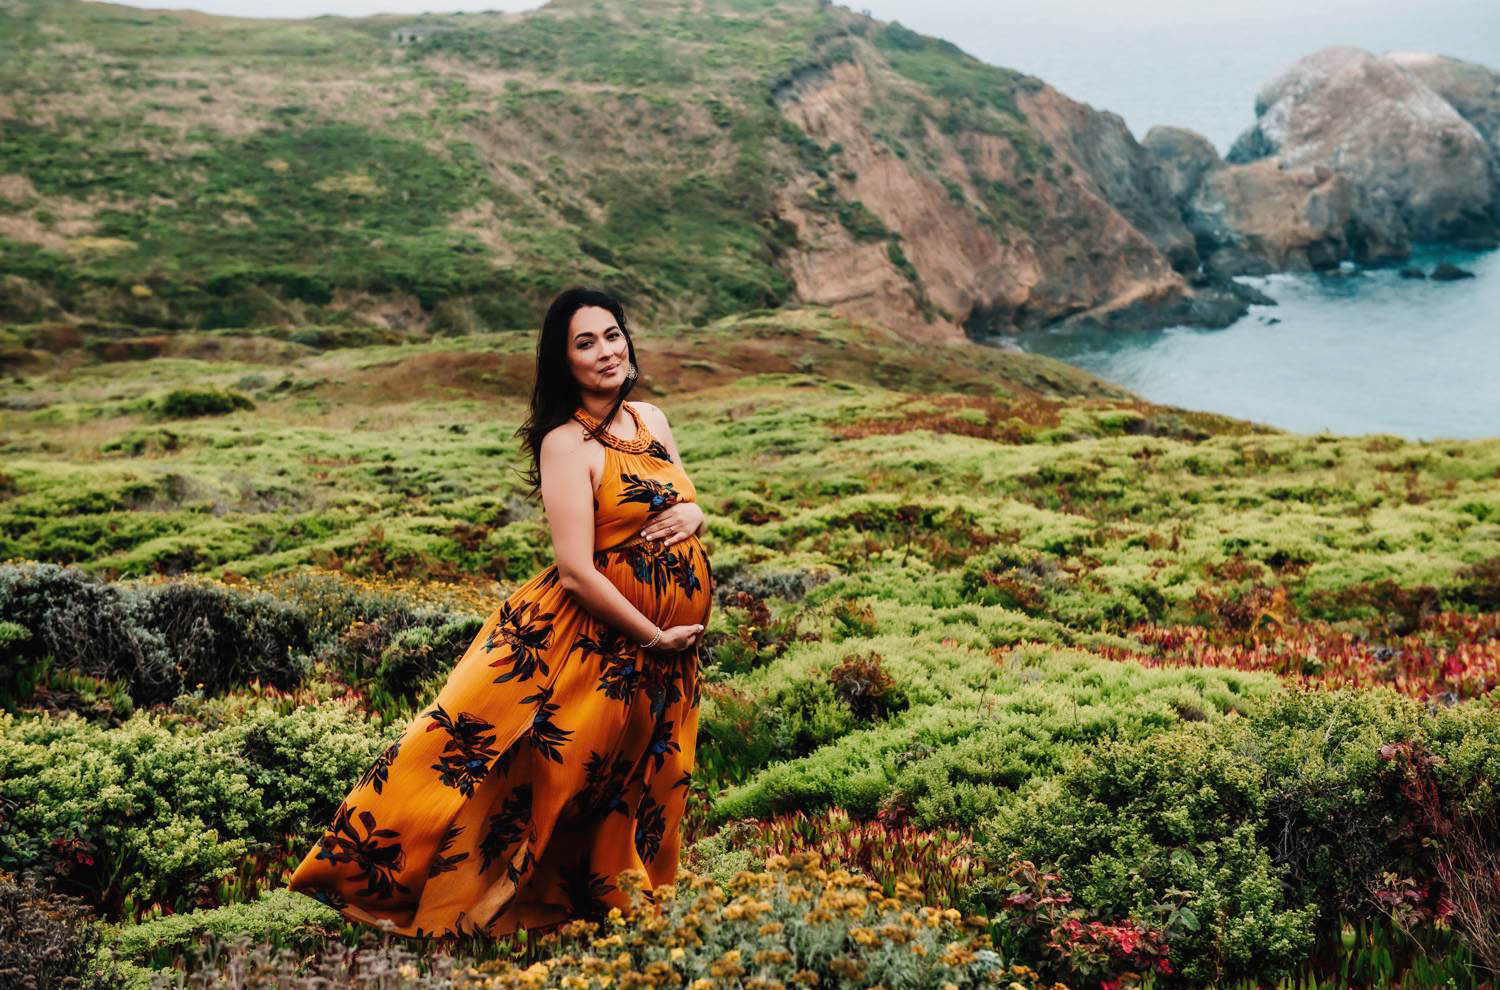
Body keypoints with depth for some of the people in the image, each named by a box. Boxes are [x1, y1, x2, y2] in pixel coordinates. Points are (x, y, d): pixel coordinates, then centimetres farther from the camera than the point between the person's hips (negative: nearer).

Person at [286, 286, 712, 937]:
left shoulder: (649, 418, 7)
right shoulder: (566, 443, -14)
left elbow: (689, 505, 20)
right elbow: (577, 571, -20)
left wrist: (691, 516, -5)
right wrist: (655, 637, -16)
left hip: (665, 642, 7)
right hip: (591, 633, -7)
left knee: (637, 777, 19)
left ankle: (605, 892, 39)